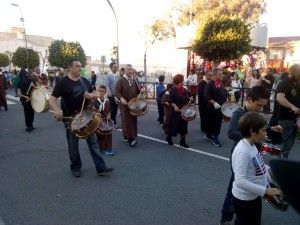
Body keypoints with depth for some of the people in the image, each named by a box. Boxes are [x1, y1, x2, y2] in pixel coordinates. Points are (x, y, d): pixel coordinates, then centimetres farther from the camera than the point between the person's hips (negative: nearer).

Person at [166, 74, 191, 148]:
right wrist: (175, 106, -30)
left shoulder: (184, 90, 9)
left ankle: (182, 141, 16)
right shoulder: (173, 89, -9)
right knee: (174, 124, 4)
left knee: (183, 125, 7)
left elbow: (186, 100, 15)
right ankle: (169, 138, 27)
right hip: (175, 111, -6)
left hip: (183, 110, 6)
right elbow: (171, 100, -16)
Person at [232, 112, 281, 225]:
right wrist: (266, 191, -29)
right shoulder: (242, 151, -31)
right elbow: (240, 181, -33)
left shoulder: (252, 145, -2)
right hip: (244, 199, -9)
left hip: (254, 196, 9)